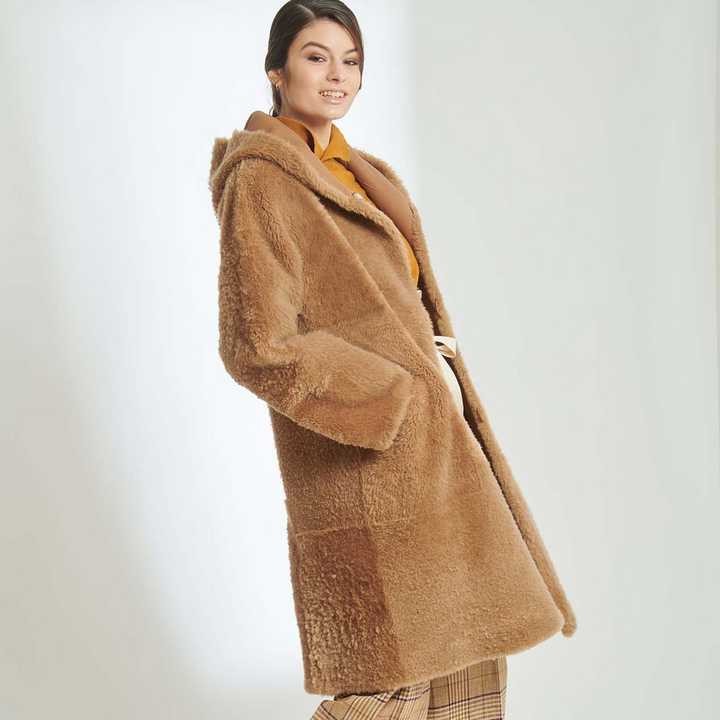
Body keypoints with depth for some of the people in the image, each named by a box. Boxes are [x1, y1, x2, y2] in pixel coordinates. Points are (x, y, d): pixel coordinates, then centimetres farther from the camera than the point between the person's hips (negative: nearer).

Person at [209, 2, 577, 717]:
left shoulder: (357, 172, 14)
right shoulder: (262, 181, -12)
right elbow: (260, 348, -19)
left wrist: (437, 353, 3)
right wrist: (410, 393, -16)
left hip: (426, 439, 9)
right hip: (364, 460, -9)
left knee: (467, 658, 15)